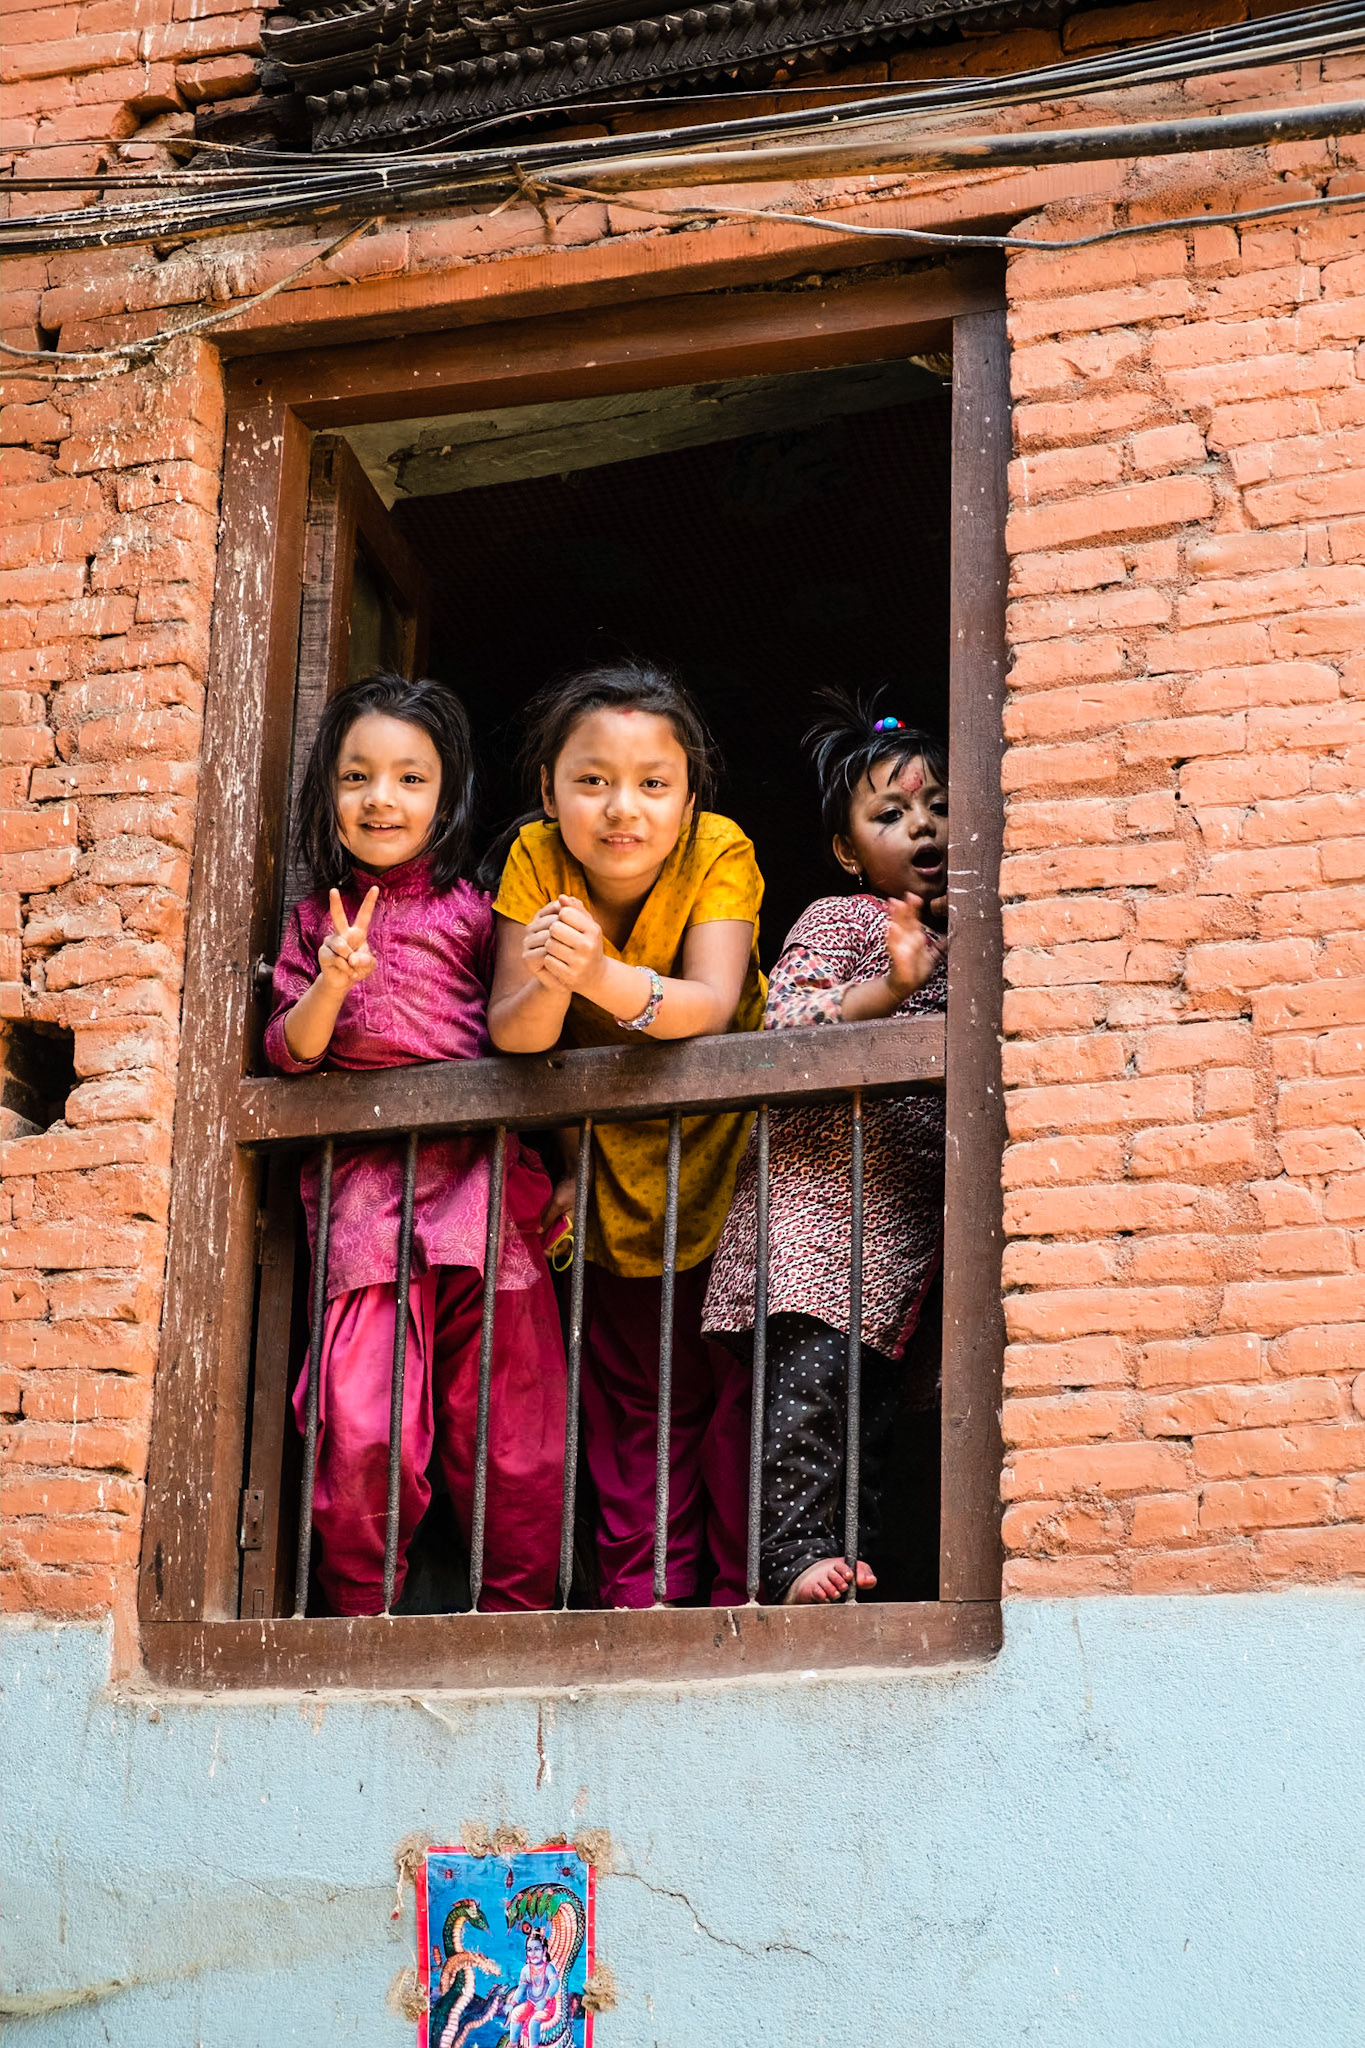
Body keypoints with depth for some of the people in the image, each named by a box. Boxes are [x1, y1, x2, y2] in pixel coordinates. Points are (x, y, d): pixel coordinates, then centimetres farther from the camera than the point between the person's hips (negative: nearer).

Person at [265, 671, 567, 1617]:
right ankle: (362, 1617, 7)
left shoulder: (473, 909, 8)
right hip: (362, 1188, 1)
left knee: (509, 1428, 0)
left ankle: (519, 1612, 13)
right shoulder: (315, 920, 14)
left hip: (483, 1175, -1)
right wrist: (330, 986, -7)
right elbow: (288, 1053, 8)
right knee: (360, 1424, -8)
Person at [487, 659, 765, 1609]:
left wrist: (607, 980, -54)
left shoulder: (718, 853, -22)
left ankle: (744, 1592, 3)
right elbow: (511, 1036, -23)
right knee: (631, 1388, 9)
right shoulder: (538, 861, -17)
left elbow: (711, 1005, -35)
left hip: (721, 1136, -2)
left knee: (732, 1378, -3)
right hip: (613, 1156, 3)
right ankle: (641, 1592, 14)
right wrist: (548, 985, -46)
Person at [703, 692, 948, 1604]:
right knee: (813, 1366, -18)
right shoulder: (839, 920, 2)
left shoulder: (953, 944, 20)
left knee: (879, 1390, 2)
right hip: (820, 1186, -6)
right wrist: (890, 989, -27)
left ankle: (848, 1557, 3)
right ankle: (797, 1554, -19)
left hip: (908, 1211, 6)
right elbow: (781, 1019, -13)